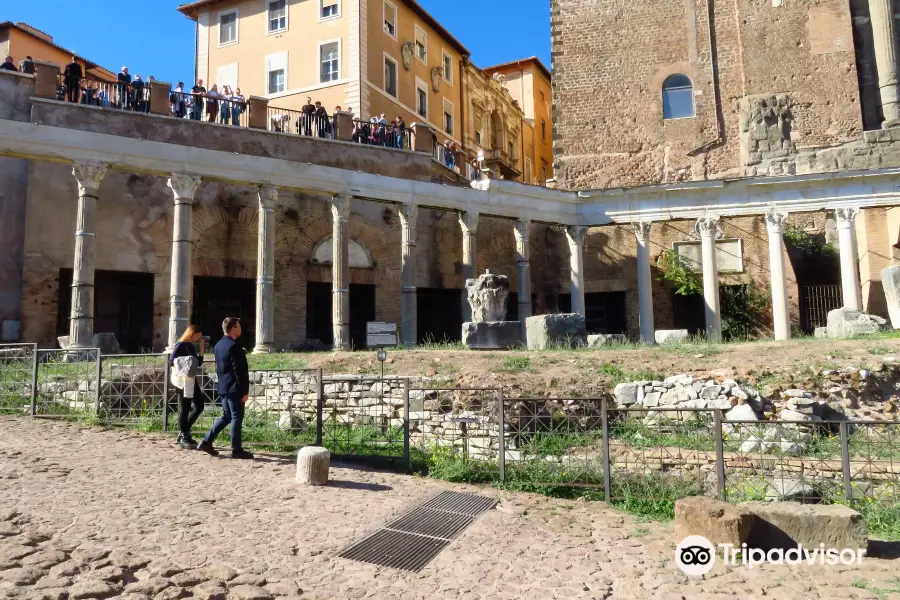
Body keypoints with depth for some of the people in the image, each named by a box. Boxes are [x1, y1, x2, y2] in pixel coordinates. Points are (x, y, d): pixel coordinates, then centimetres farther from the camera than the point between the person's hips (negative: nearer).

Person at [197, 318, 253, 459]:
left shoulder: (219, 345, 12)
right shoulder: (234, 346, -17)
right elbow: (239, 370, -19)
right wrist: (245, 391, -16)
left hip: (223, 387, 9)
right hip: (234, 388, -9)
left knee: (226, 416, 18)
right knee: (236, 418, -2)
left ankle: (207, 442, 16)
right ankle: (236, 450, 3)